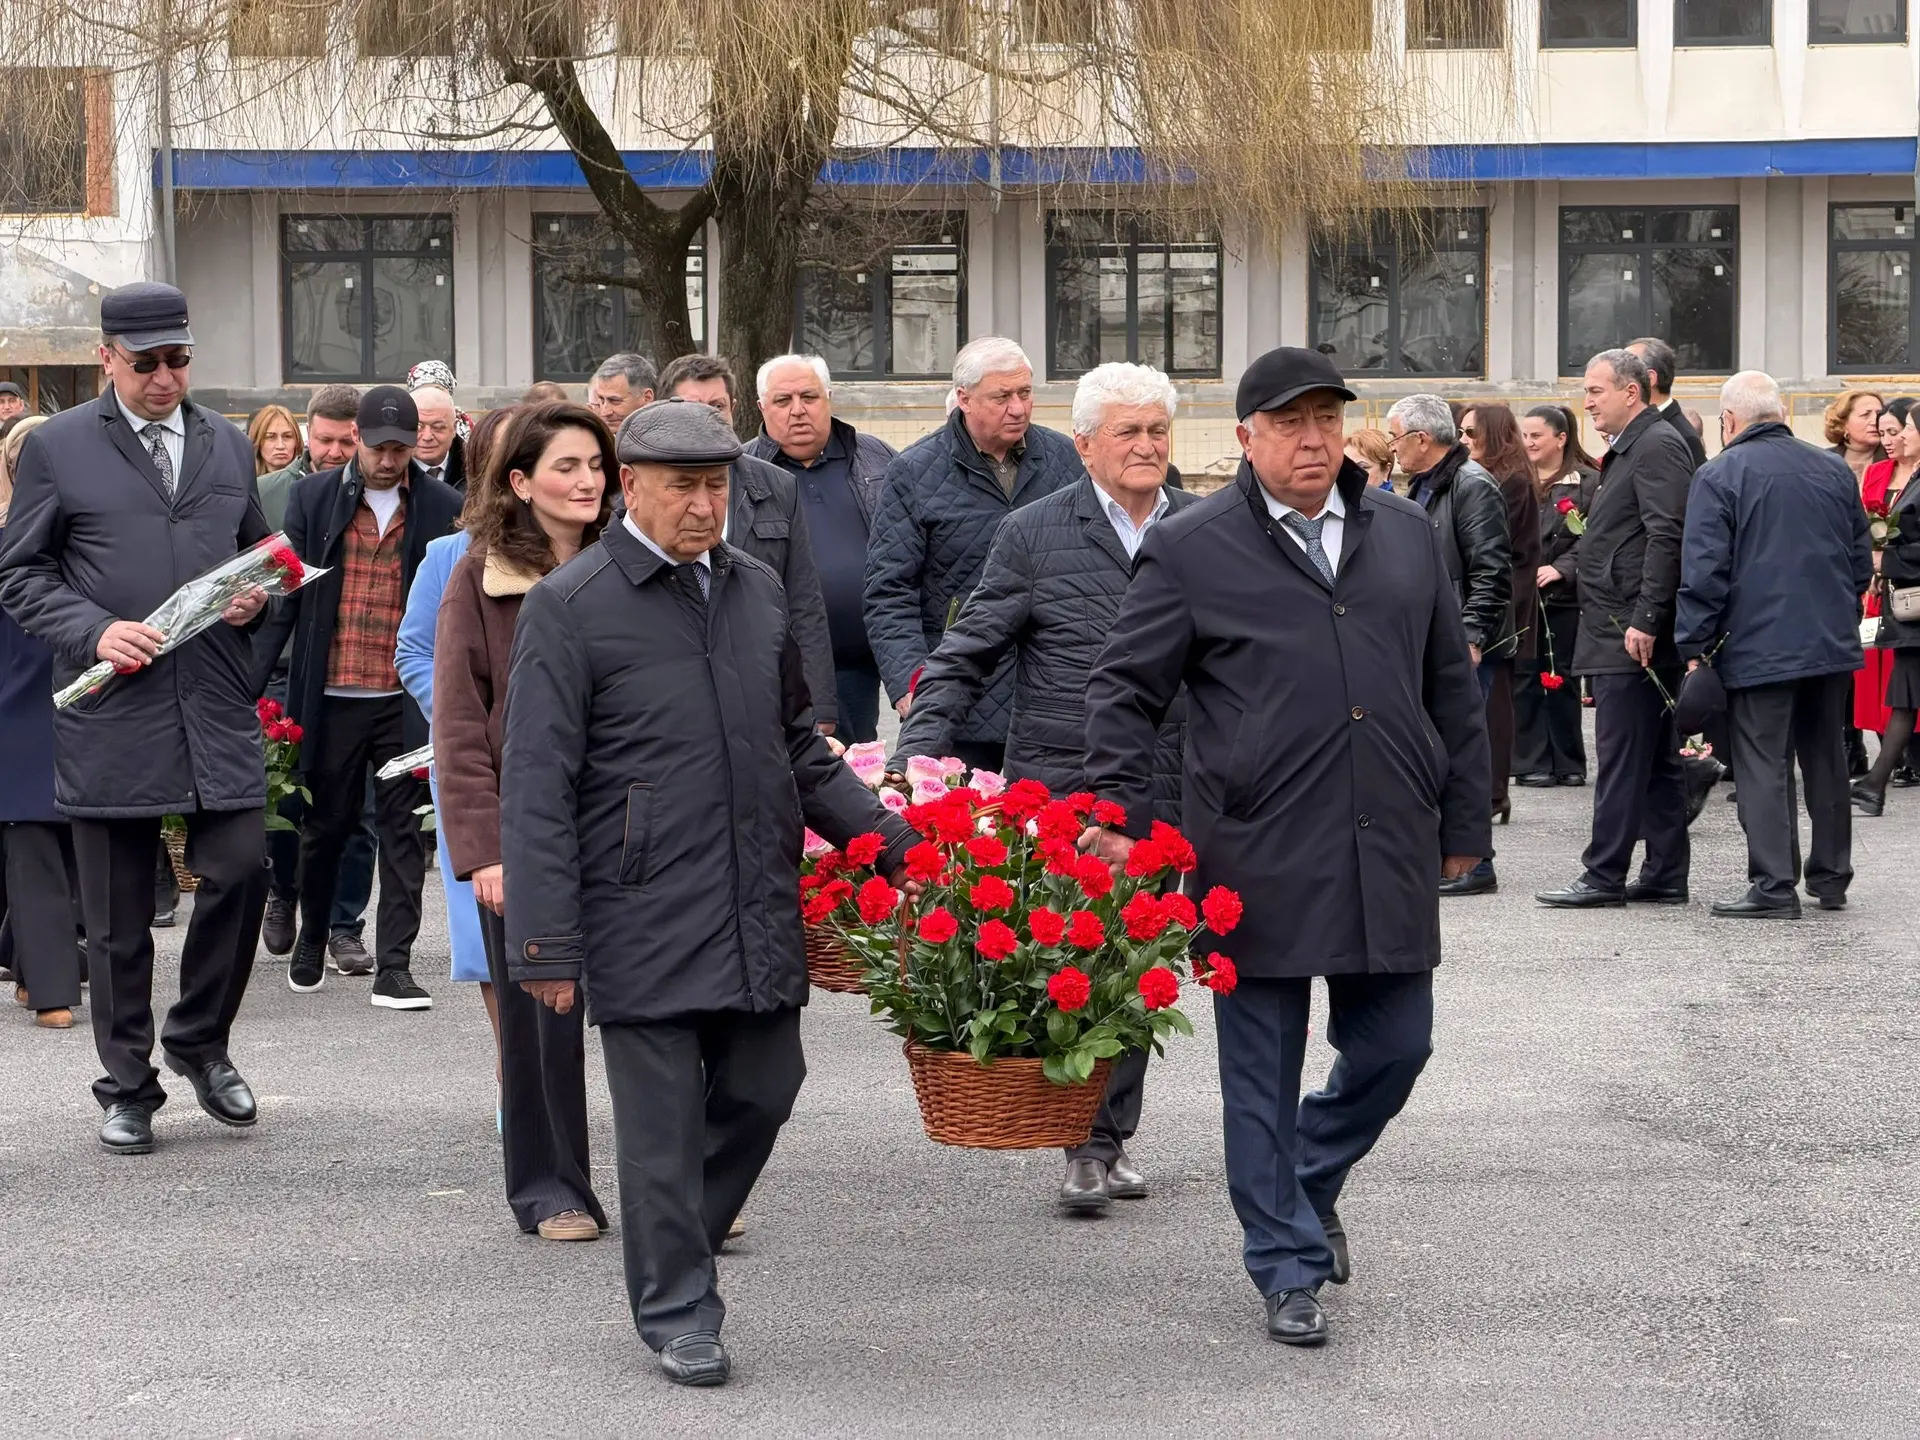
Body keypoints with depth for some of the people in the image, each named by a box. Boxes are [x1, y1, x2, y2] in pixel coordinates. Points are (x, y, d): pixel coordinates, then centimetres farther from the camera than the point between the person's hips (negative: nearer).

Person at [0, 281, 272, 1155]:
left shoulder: (228, 445, 13)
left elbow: (257, 550, 24)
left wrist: (256, 595, 1)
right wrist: (93, 631, -13)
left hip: (217, 711, 3)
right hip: (109, 714, -3)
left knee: (240, 871, -6)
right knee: (116, 916, 5)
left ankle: (200, 1041, 19)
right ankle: (128, 1088, 18)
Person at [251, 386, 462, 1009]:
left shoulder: (442, 508, 1)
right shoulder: (313, 498, 2)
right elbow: (284, 597, 3)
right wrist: (250, 680, -3)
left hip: (408, 699, -1)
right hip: (331, 696, 1)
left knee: (403, 828, -1)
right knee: (325, 824, 12)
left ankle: (394, 967, 3)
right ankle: (310, 943, 32)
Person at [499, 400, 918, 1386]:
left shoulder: (757, 591, 12)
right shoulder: (568, 608, -6)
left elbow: (796, 746, 21)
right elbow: (537, 788, -7)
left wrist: (892, 841, 11)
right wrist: (545, 941, -11)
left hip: (760, 916, 5)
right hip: (646, 923, -5)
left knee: (762, 1091, 10)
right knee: (664, 1120, 2)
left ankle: (679, 1251, 33)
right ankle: (676, 1311, 17)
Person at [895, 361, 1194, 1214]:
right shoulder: (1034, 534, 1)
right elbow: (966, 657, 1)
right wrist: (915, 758, -10)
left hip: (1160, 795, 3)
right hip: (1056, 789, -3)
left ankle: (1111, 1137, 19)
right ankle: (1088, 1146, -1)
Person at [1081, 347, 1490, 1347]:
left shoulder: (1405, 535, 11)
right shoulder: (1190, 549, -1)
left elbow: (1453, 690, 16)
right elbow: (1123, 690, 2)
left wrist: (1463, 822, 14)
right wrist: (1124, 819, -6)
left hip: (1388, 854, 4)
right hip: (1258, 865, -4)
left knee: (1394, 1043, 9)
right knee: (1262, 1072, 3)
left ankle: (1309, 1185, 35)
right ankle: (1289, 1265, 15)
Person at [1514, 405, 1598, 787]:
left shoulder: (1588, 482, -1)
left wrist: (1561, 569, -16)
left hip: (1564, 597, -2)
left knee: (1562, 679, 5)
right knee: (1524, 680, 1)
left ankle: (1568, 762, 14)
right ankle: (1530, 762, 6)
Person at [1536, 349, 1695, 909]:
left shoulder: (1658, 447, -12)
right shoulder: (1627, 450, 20)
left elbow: (1666, 538, -20)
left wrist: (1644, 620, -24)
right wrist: (1566, 566, 15)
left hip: (1633, 636, -10)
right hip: (1625, 635, 10)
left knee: (1622, 757, -7)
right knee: (1657, 759, 10)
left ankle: (1604, 876, -5)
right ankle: (1665, 876, 14)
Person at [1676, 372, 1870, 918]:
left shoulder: (1719, 475, -8)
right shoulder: (1834, 471, 9)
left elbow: (1703, 570, -12)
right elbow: (1862, 560, 16)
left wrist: (1694, 646, -6)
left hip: (1758, 647, -5)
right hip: (1832, 644, 5)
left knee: (1764, 766, -2)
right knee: (1826, 759, 14)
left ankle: (1774, 887, -5)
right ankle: (1831, 878, 22)